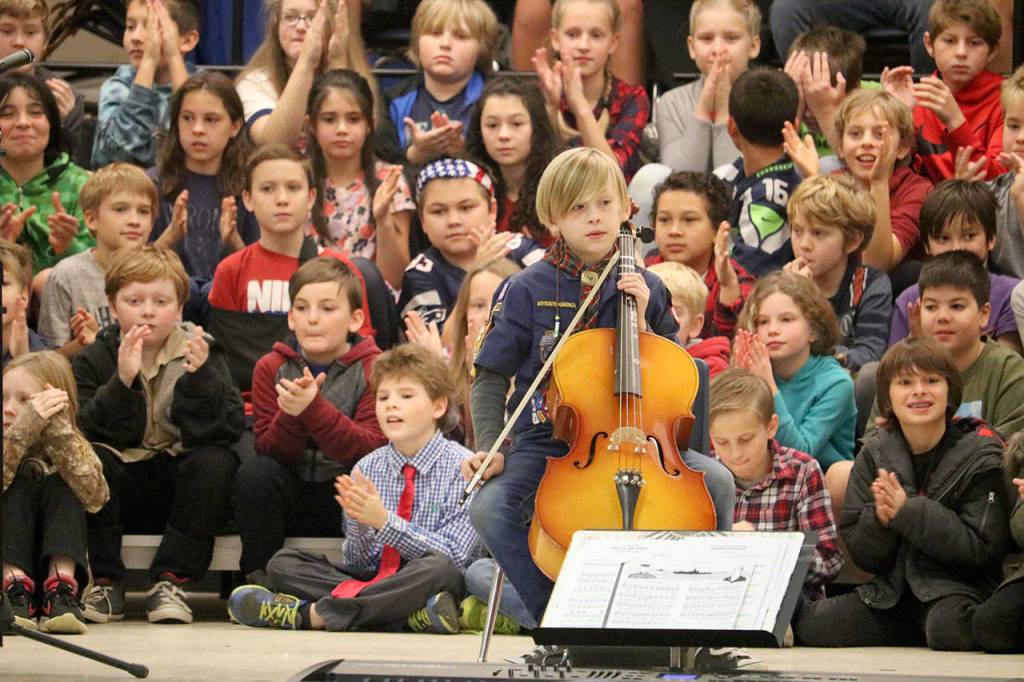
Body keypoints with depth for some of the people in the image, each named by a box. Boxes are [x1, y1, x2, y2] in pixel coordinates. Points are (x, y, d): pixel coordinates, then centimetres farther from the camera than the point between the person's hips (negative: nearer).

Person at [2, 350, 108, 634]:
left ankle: (60, 592, -33)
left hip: (59, 566, 1)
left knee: (59, 485, -19)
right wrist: (26, 426, -32)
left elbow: (95, 497, -19)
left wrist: (58, 430, -24)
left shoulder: (74, 447, 3)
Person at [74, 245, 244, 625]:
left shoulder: (201, 354, 2)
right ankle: (104, 580, -17)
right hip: (117, 496, 0)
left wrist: (200, 378, -26)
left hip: (179, 490, 0)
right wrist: (122, 381, -27)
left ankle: (171, 580, -22)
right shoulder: (94, 361, 2)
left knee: (215, 462, -29)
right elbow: (84, 431, -14)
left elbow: (229, 429, -12)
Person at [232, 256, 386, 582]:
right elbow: (268, 450, -7)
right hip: (292, 498, 2)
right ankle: (259, 578, -15)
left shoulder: (373, 369, -6)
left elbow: (372, 450, -19)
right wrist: (290, 415, -28)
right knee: (254, 472, -27)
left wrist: (314, 409, -32)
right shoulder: (271, 368, 1)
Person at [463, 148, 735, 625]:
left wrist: (641, 321, -5)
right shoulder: (526, 291, 2)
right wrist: (489, 449, -10)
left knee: (716, 481, -24)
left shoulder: (646, 290, 8)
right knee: (489, 507, -31)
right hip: (546, 440, -1)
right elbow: (491, 379, 4)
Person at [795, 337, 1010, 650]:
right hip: (892, 589, 3)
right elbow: (861, 554, 5)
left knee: (949, 628, -37)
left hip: (956, 587, -3)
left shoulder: (979, 456, -5)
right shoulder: (875, 454, 6)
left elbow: (982, 548, -14)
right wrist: (880, 518, -18)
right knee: (811, 626, -17)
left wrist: (908, 512, -20)